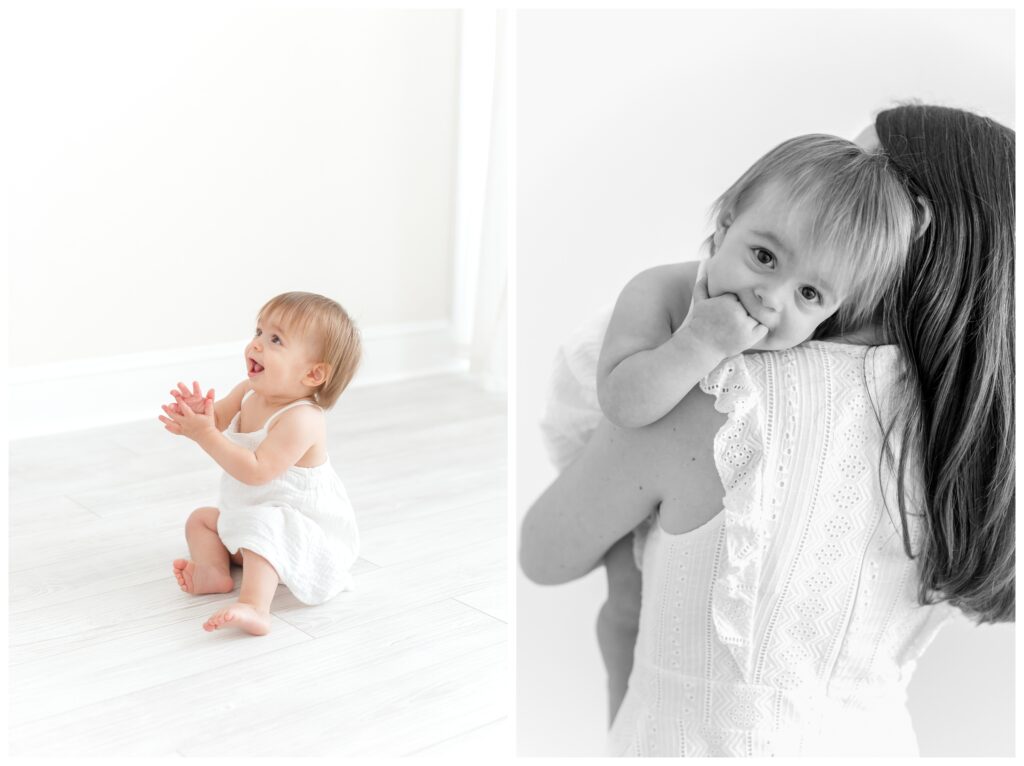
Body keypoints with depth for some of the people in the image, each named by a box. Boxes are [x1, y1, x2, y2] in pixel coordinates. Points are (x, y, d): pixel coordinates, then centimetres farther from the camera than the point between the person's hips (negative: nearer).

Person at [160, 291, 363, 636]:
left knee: (261, 532, -38)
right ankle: (214, 571, -14)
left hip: (299, 528, -10)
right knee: (200, 519, 13)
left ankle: (254, 608, -53)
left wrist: (206, 435, -37)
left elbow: (255, 471, -36)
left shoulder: (302, 421, -30)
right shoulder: (249, 393, -2)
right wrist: (198, 413, -24)